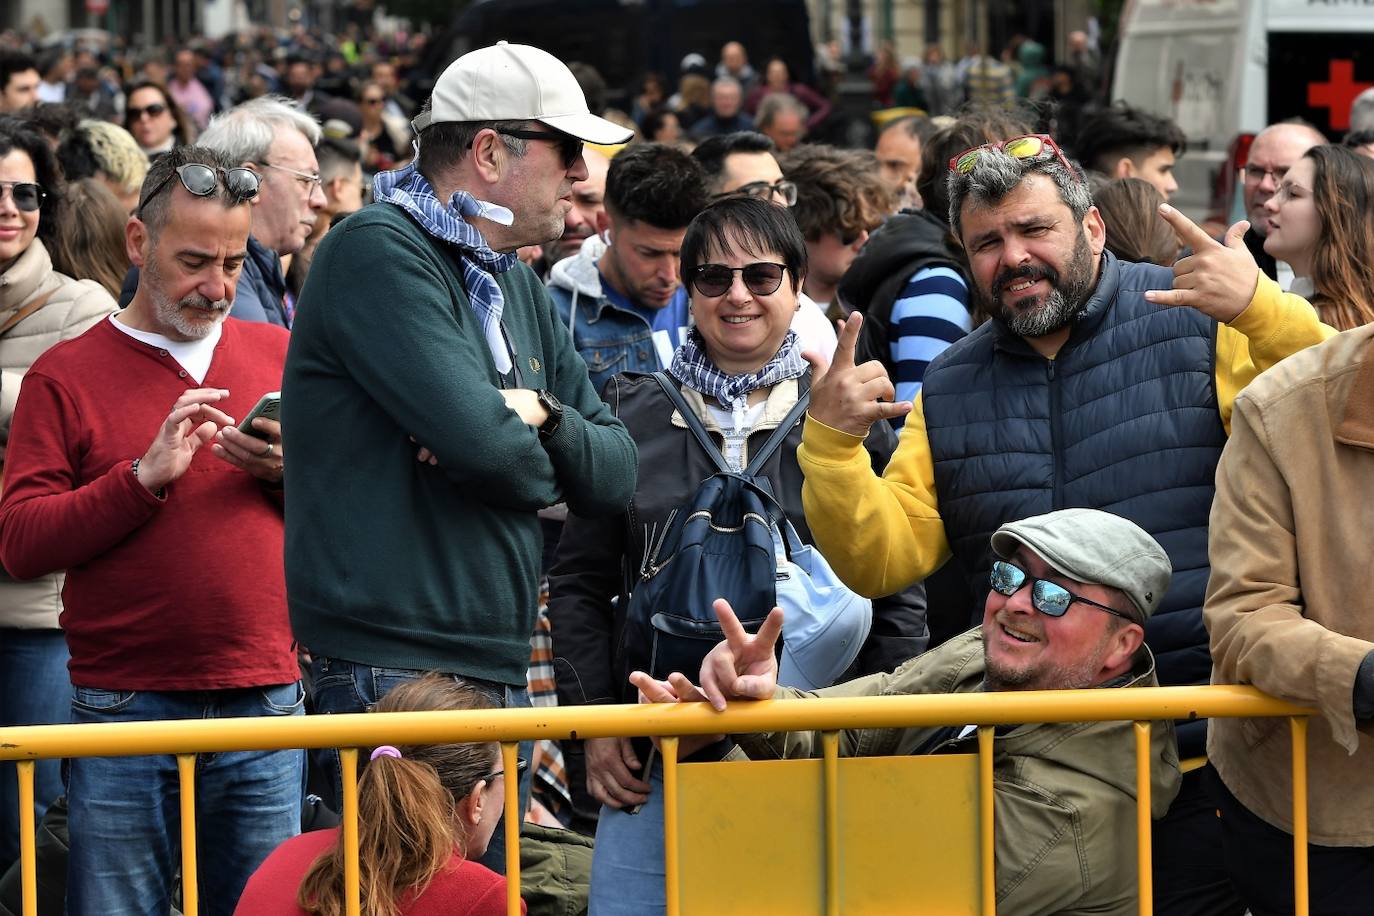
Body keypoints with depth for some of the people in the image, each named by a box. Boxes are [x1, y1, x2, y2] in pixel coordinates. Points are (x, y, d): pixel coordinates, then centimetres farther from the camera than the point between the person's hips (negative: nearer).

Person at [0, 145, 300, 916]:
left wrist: (292, 471, -6)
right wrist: (144, 476, -15)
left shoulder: (282, 356, 13)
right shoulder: (67, 375, 3)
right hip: (125, 711, -2)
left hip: (265, 709, 3)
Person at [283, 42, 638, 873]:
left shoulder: (517, 283, 18)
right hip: (395, 671, -9)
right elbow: (480, 438, -22)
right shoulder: (378, 253, -10)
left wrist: (544, 417, -6)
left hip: (501, 673, 9)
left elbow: (616, 471, 15)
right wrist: (543, 461, 1)